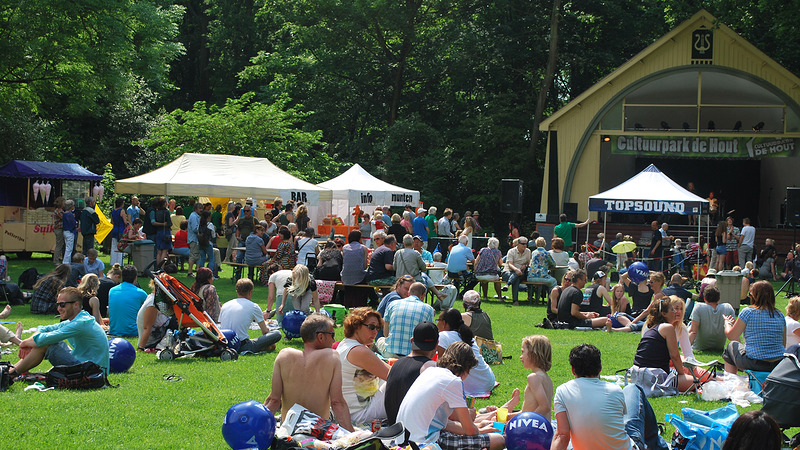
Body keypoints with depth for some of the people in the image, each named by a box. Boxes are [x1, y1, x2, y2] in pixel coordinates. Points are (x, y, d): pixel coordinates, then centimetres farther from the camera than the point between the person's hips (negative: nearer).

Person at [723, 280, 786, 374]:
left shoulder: (748, 312, -8)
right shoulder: (780, 316, 5)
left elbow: (731, 336, 2)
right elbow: (783, 344, 11)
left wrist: (727, 323, 23)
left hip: (754, 364, -5)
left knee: (732, 345, 25)